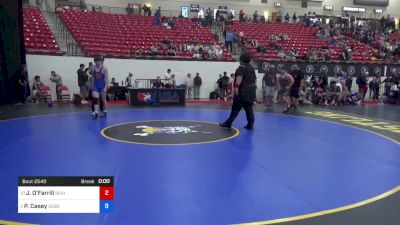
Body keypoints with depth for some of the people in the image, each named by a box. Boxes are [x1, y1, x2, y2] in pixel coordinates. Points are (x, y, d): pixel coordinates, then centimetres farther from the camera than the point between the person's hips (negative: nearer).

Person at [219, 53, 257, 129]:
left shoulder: (242, 67, -9)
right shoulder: (252, 68, 18)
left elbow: (239, 77, -23)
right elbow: (255, 78, 25)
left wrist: (236, 87, -29)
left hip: (243, 90, -8)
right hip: (251, 90, 8)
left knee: (236, 108, -5)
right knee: (249, 108, 10)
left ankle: (228, 123, 0)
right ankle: (250, 124, 8)